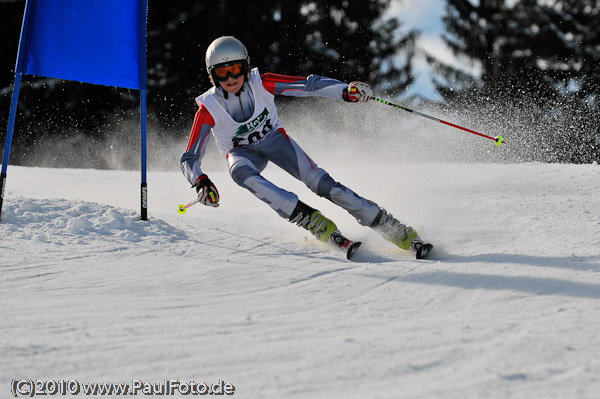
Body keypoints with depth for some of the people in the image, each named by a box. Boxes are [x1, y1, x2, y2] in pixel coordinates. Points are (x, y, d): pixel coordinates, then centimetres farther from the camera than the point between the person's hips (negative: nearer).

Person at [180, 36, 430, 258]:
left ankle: (387, 225, -20)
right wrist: (201, 182, -44)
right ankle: (307, 218, -41)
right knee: (240, 172, -38)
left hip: (273, 138, 1)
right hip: (242, 153, -1)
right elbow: (190, 158, -22)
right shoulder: (208, 109, -24)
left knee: (317, 180, -21)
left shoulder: (260, 83, -22)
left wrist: (346, 91, -40)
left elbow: (309, 85, -23)